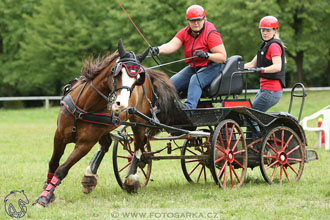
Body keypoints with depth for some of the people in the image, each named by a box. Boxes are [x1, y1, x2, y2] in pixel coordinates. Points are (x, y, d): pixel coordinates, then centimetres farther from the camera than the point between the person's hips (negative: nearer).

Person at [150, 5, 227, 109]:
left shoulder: (210, 33, -16)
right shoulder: (185, 32, 1)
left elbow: (223, 57, -20)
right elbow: (172, 45, -15)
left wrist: (206, 55, -37)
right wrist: (158, 50, -36)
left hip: (212, 66, -7)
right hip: (193, 67, 7)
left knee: (195, 80, -35)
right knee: (172, 82, -5)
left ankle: (189, 106, -51)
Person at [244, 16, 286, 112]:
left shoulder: (274, 45, -11)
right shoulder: (264, 45, 19)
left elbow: (277, 66, -26)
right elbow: (252, 64, 20)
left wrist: (261, 70, -39)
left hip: (271, 91, -10)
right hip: (264, 89, 10)